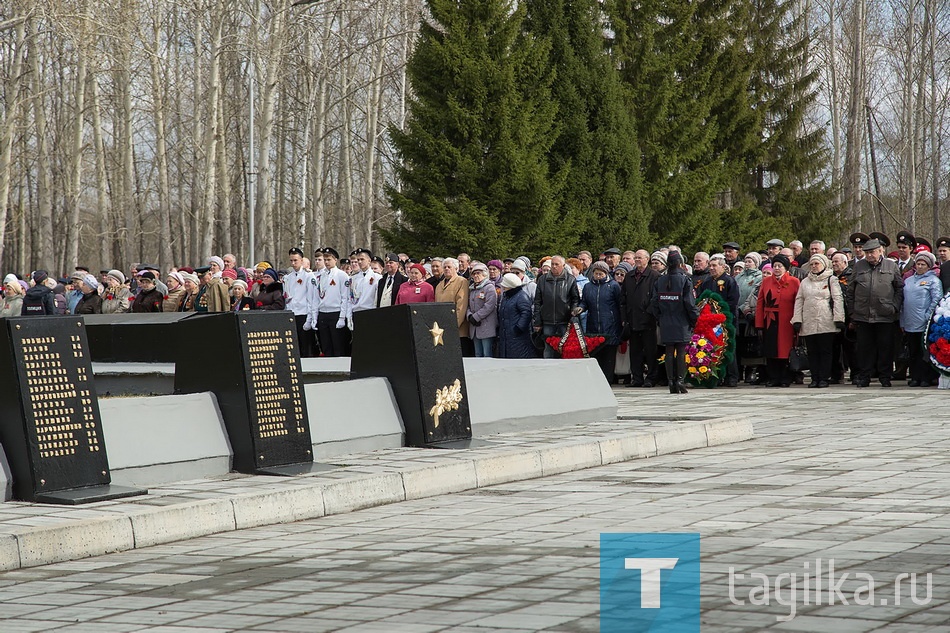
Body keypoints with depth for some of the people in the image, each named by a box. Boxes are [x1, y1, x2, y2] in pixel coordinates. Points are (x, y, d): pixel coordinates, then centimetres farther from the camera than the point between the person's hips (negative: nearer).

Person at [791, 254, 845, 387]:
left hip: (826, 323, -4)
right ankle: (815, 378, 7)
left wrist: (838, 319, -10)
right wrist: (797, 320, 5)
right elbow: (799, 301, 15)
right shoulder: (805, 282, 18)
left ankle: (825, 378, 1)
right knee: (812, 352, 3)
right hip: (808, 324, 4)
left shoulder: (831, 280, 6)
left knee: (825, 351, -3)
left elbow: (838, 299, -1)